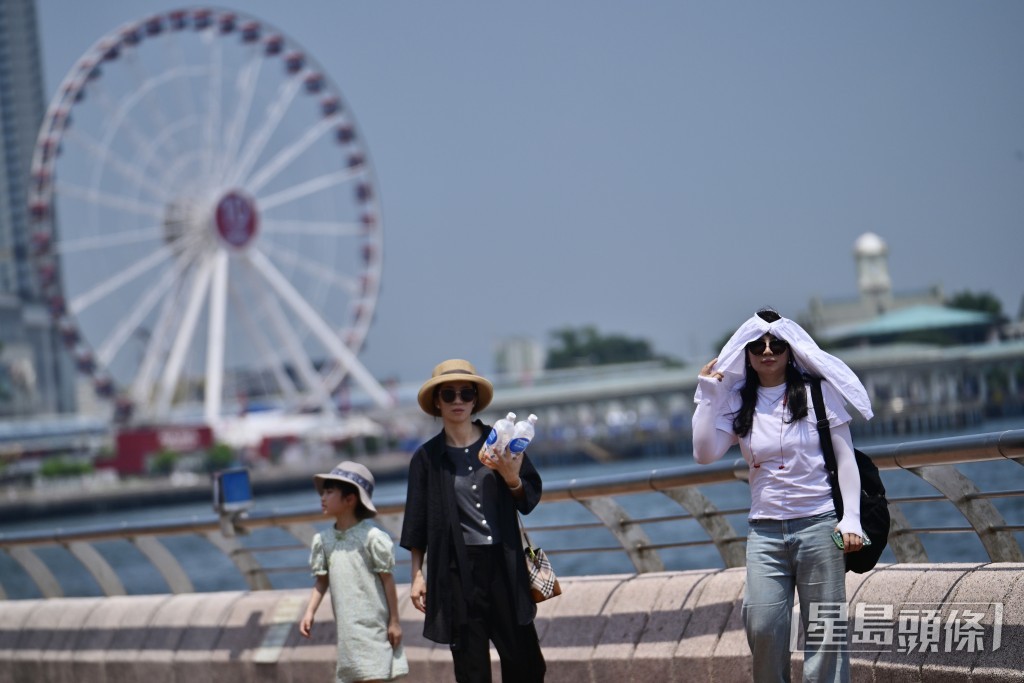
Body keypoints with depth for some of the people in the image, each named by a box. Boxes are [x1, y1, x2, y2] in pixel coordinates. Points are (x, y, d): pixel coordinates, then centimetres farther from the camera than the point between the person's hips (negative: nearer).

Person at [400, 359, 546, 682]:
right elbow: (417, 523, 5)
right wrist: (417, 574, 1)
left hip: (504, 564, 1)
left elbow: (530, 499, 7)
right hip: (457, 570, -1)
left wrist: (512, 479, -14)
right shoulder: (427, 457, 2)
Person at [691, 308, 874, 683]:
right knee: (763, 628, -8)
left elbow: (845, 459, 1)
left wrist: (851, 518, -8)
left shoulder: (817, 392, 2)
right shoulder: (737, 404, 9)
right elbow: (704, 452, -3)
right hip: (765, 531, 2)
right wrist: (708, 394, -2)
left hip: (818, 525, -2)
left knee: (824, 632, -3)